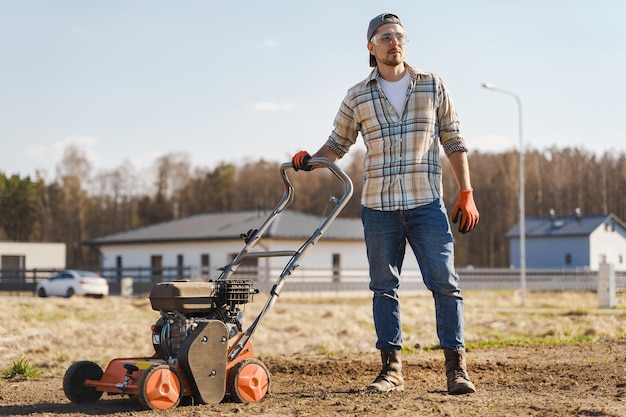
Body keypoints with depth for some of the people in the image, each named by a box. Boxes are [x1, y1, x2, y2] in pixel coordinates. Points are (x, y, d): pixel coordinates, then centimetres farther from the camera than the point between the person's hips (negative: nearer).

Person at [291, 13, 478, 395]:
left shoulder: (433, 86, 6)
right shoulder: (358, 98, 6)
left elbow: (453, 142, 7)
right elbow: (338, 144, 14)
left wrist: (466, 194, 1)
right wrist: (310, 160, -7)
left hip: (427, 204, -1)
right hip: (379, 206, 1)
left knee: (445, 283, -5)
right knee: (384, 287, 5)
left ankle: (456, 367, 1)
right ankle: (391, 368, 13)